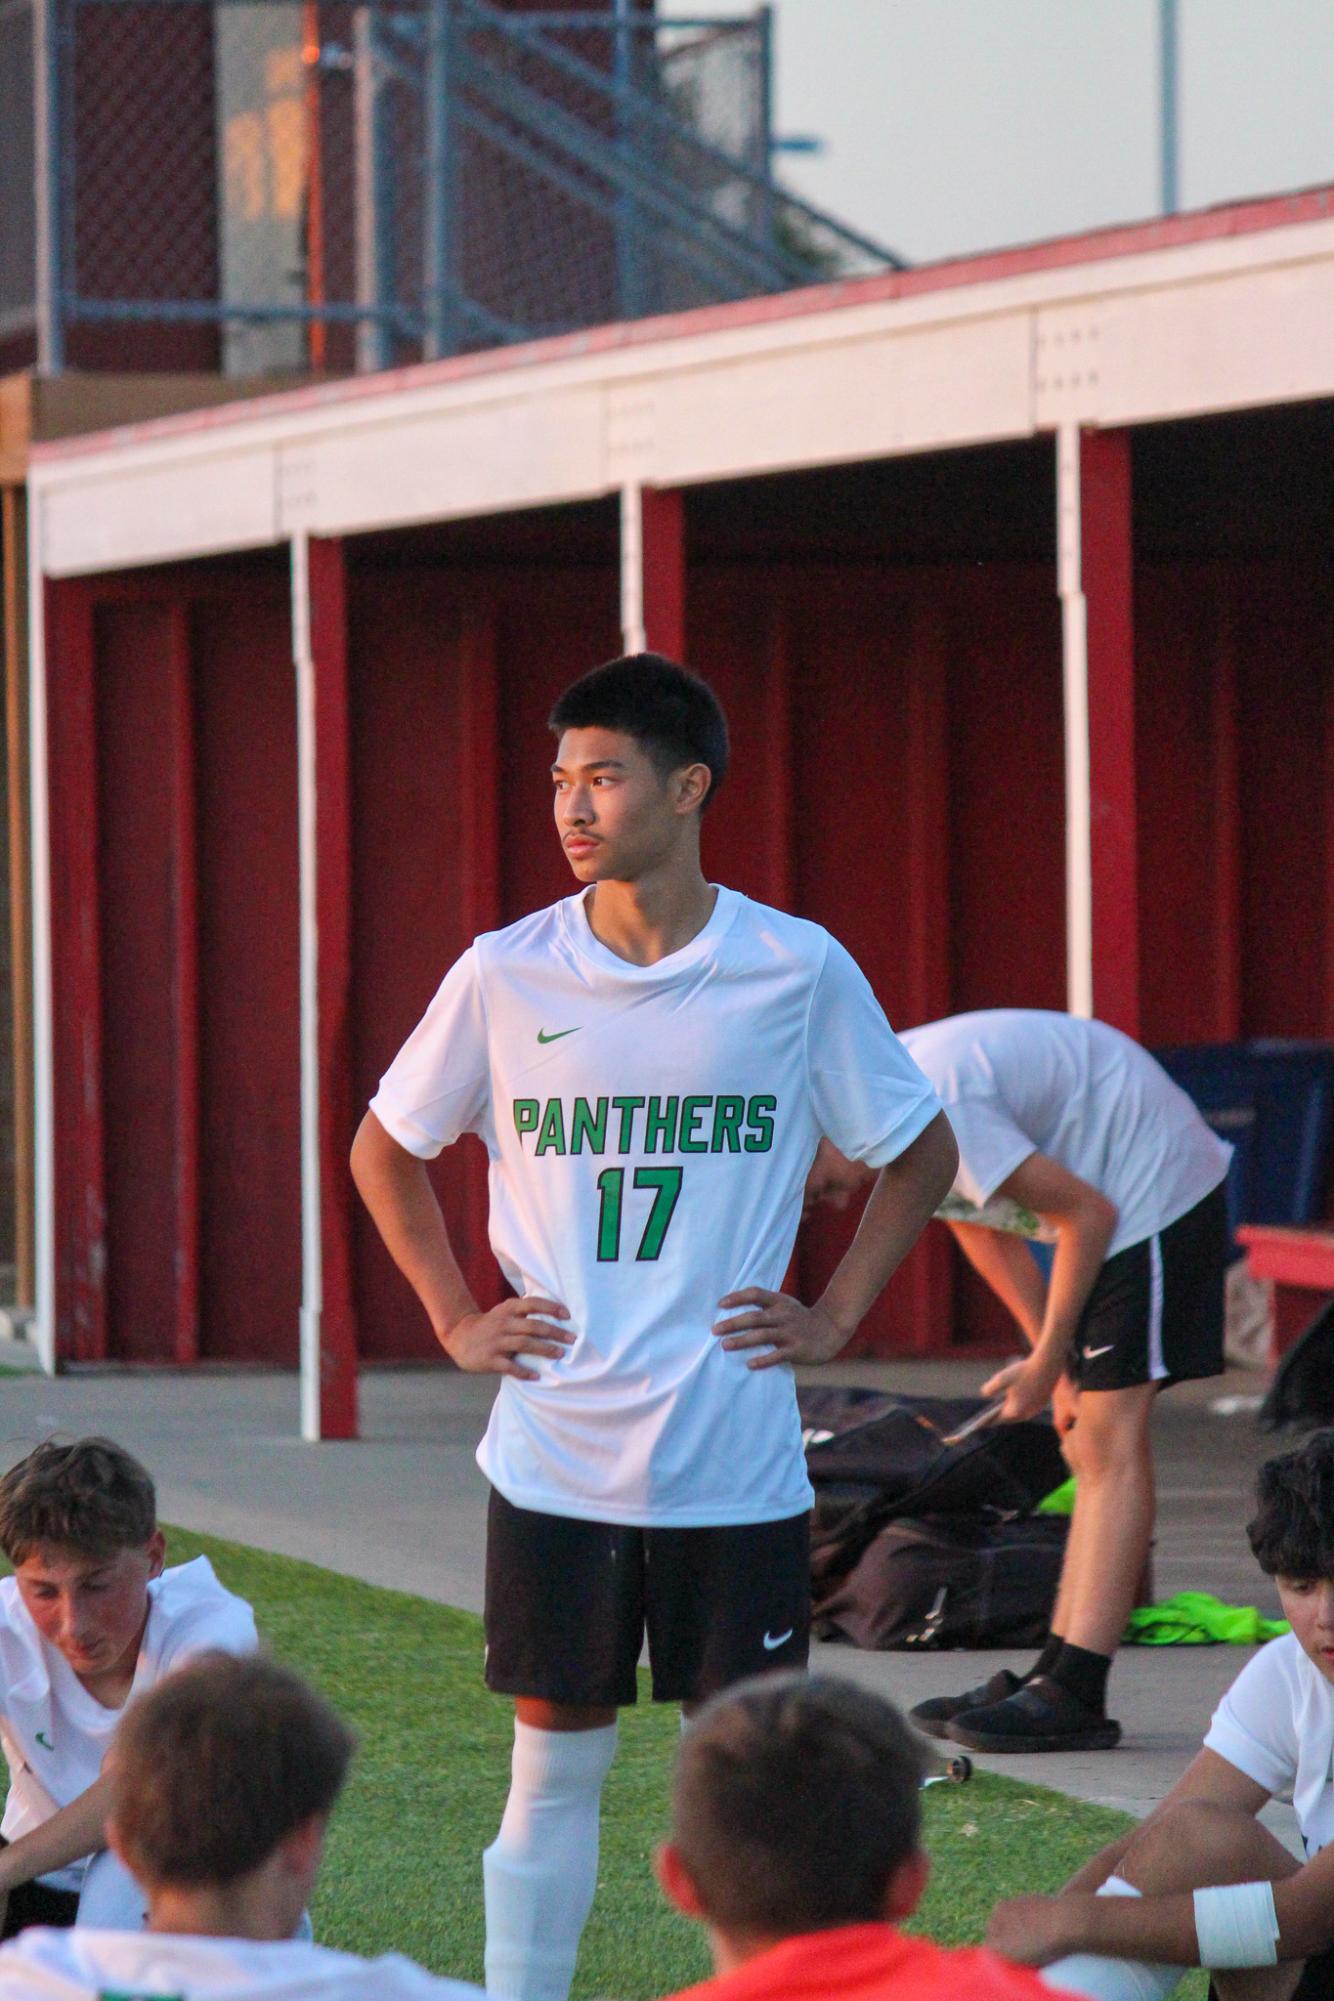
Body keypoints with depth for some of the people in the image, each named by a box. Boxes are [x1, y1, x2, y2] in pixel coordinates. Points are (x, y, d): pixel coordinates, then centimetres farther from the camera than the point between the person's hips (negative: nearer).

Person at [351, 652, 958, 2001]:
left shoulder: (798, 973, -3)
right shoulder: (505, 976, 0)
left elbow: (921, 1151, 11)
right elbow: (383, 1152, 14)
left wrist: (835, 1317, 3)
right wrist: (456, 1320, 6)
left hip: (736, 1454, -1)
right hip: (555, 1450, 1)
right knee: (553, 1762, 6)